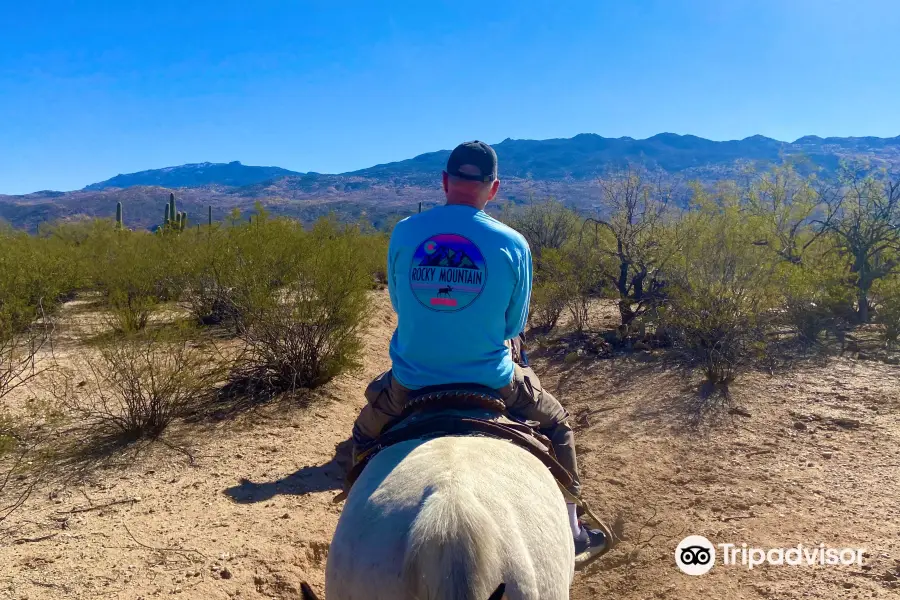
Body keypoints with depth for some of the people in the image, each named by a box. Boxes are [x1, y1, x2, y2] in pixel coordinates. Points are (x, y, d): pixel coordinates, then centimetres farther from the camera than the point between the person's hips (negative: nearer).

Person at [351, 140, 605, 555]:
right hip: (489, 380, -1)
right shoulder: (513, 244, -9)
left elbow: (398, 303, 8)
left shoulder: (404, 232, -6)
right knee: (555, 423, 27)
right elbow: (514, 324, 0)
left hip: (411, 381, 2)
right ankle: (570, 529, 36)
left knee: (365, 433, 33)